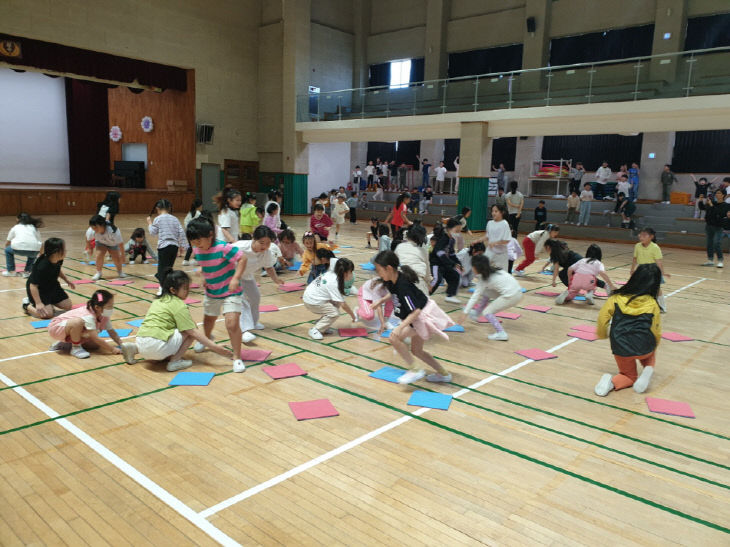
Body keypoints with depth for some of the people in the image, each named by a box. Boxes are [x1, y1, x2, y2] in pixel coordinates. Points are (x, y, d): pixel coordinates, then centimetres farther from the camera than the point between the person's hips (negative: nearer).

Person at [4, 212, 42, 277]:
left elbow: (7, 243, 37)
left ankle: (11, 271, 31)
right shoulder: (34, 228, 28)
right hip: (34, 249, 1)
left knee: (7, 250, 32)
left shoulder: (15, 227, 26)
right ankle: (27, 271, 25)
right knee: (33, 254, 37)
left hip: (18, 248, -1)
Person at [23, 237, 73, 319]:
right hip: (38, 290, -8)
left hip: (52, 286, 8)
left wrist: (66, 280, 8)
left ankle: (49, 302, 24)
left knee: (68, 305, 3)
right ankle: (27, 305, 5)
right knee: (47, 314, -20)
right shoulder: (42, 266, -35)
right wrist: (38, 303, -36)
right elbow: (33, 285, -32)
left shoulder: (59, 261, -12)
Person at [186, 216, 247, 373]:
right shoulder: (196, 250, -6)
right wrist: (205, 276, 0)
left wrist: (236, 278, -33)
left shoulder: (223, 247, -27)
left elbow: (242, 259, -26)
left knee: (232, 323, -18)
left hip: (230, 292, -7)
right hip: (211, 292, 7)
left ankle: (237, 358, -4)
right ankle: (206, 339, 59)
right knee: (208, 319, 26)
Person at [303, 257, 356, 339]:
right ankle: (315, 330, -5)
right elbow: (343, 304, -21)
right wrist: (353, 316, -11)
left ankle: (323, 327, 12)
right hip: (312, 302, -8)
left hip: (310, 295, 8)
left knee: (336, 304, 4)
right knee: (334, 313, -12)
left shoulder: (330, 274, 0)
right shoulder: (334, 283, -24)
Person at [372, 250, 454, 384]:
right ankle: (443, 373, 33)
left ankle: (415, 370, -9)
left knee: (394, 338, -22)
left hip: (424, 316, -10)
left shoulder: (403, 285, -31)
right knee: (416, 351, 20)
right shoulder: (392, 281, -5)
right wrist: (381, 301, 8)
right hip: (416, 318, 10)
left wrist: (400, 327, -38)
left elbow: (416, 311, -32)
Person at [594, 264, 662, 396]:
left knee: (630, 376, 24)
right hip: (644, 348, 0)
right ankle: (648, 368, 4)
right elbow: (656, 332, 7)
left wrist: (602, 334, 24)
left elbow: (602, 317, 3)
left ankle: (611, 381, -9)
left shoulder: (617, 297, 1)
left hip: (621, 349, 0)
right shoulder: (652, 304, 1)